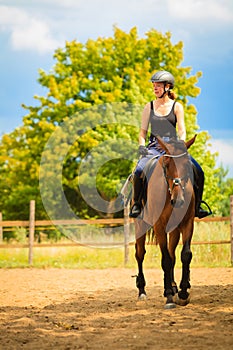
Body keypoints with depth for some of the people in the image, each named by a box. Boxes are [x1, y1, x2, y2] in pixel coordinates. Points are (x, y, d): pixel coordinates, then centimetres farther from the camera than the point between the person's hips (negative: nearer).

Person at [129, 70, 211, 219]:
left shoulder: (177, 106, 5)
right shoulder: (149, 107, 9)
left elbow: (181, 130, 0)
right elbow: (143, 130, 12)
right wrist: (142, 146, -6)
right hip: (154, 147, 0)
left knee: (198, 172, -18)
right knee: (139, 171, -28)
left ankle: (197, 206, -2)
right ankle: (136, 204, -12)